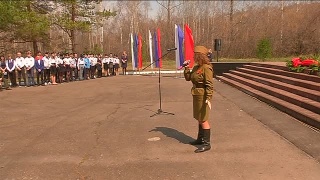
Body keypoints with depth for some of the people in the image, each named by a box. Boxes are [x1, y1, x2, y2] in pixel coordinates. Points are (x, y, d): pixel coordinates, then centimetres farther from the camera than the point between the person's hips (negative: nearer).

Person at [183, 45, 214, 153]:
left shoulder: (206, 68, -17)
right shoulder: (196, 67, 10)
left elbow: (209, 85, -22)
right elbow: (188, 78, 16)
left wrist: (208, 99, -28)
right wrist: (186, 68, 2)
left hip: (203, 96, -10)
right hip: (197, 95, 10)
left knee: (203, 120, -4)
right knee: (199, 118, 19)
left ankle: (207, 144, 4)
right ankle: (200, 139, 33)